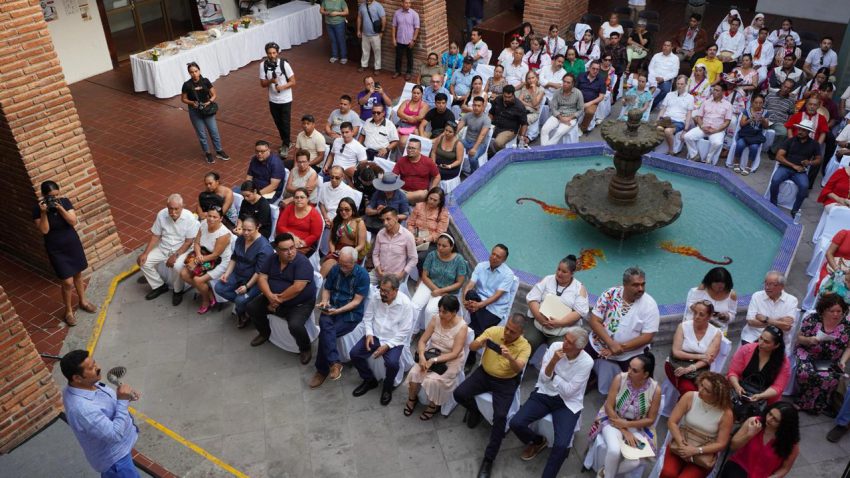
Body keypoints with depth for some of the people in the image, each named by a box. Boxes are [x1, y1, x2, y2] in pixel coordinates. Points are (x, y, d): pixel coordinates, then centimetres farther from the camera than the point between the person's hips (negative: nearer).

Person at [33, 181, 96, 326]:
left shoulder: (65, 201, -9)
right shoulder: (37, 209, -16)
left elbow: (73, 222, -15)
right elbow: (44, 230, -20)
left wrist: (60, 208, -27)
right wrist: (43, 212, -30)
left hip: (73, 244, 3)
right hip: (56, 250, -3)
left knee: (78, 274, 20)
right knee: (68, 282, -3)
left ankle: (83, 301, 42)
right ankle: (69, 311, 18)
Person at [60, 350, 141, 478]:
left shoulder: (87, 383, -12)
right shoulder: (81, 408, -40)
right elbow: (115, 434, -35)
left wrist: (123, 395, -10)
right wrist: (123, 400, -33)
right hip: (115, 458, -8)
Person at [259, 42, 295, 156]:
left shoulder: (284, 64, -15)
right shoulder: (263, 65, -8)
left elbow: (293, 82, -10)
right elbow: (262, 84, -3)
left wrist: (283, 87, -26)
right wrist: (271, 81, -24)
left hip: (285, 100, -3)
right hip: (273, 100, 3)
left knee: (285, 123, 1)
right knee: (278, 123, 16)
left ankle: (285, 145, 18)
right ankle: (285, 142, 36)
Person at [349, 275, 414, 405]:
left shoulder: (405, 304, -18)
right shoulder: (376, 297, -6)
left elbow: (405, 331, -16)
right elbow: (367, 317, 5)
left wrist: (387, 346, -22)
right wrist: (369, 334, -14)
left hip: (394, 340, -4)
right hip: (375, 336, 5)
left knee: (392, 363, -29)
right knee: (354, 354, -12)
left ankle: (388, 387, 4)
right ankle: (370, 380, 13)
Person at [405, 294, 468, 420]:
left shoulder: (462, 327, -19)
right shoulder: (435, 318, -7)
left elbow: (454, 354, -20)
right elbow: (422, 340, -4)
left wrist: (434, 360, -27)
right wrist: (422, 356, -23)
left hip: (450, 362, -4)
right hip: (431, 355, 4)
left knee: (432, 380, -27)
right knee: (414, 373, -20)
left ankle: (433, 405, 3)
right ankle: (412, 398, 9)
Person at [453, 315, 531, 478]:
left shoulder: (525, 346, -14)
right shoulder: (494, 331, -9)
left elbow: (518, 369, -28)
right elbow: (471, 347, -10)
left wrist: (509, 357, -48)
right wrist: (480, 343, -34)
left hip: (506, 382, -3)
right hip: (484, 373, 3)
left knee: (500, 416, -23)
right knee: (459, 394, -16)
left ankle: (488, 459, -8)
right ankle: (474, 411, 21)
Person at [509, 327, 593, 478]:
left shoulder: (586, 362, -17)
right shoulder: (555, 346, -10)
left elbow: (568, 392, -16)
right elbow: (543, 378, -9)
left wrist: (551, 375, -11)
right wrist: (553, 361, -26)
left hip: (568, 403, -3)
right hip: (545, 394, 3)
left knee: (562, 446, -24)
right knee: (516, 423, -15)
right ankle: (538, 441, 19)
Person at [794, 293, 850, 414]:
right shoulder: (812, 319, -6)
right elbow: (799, 338, 2)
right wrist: (809, 340, -20)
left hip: (832, 362, 1)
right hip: (808, 355, -1)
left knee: (828, 378, -29)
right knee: (805, 373, -31)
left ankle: (803, 403, -8)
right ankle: (813, 402, -1)